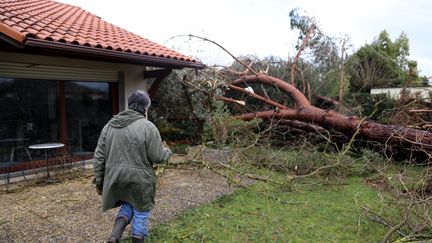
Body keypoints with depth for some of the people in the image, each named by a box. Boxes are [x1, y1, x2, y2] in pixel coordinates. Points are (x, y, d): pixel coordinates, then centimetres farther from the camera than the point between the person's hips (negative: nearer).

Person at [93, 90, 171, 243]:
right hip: (139, 179, -5)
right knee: (141, 212, 14)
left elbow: (99, 157, 6)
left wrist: (99, 181, 13)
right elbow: (157, 156, -11)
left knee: (127, 205, 25)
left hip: (115, 179, 5)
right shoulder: (147, 127, -11)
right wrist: (167, 151, 11)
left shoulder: (110, 125, 6)